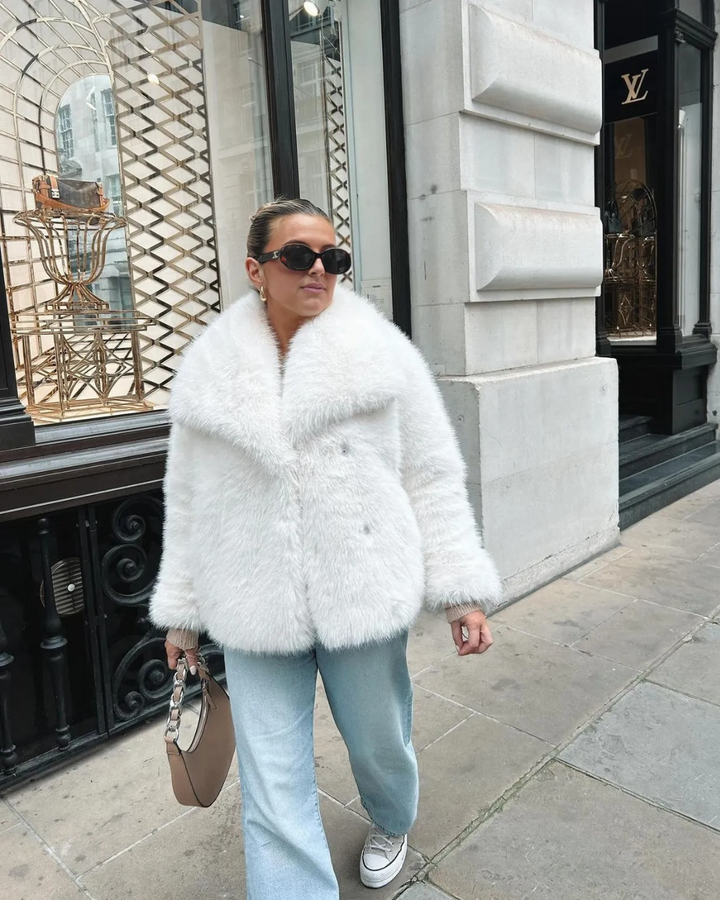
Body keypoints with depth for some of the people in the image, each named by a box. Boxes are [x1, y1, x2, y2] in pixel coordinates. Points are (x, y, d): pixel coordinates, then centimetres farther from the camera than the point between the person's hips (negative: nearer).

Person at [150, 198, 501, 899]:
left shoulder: (383, 355, -4)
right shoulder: (210, 370, 1)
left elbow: (434, 479, -2)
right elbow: (186, 502, 7)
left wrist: (463, 591, -6)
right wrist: (181, 612, 12)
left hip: (364, 598, 0)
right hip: (256, 615, 1)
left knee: (379, 743, 22)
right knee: (273, 796, 6)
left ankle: (390, 824, 57)